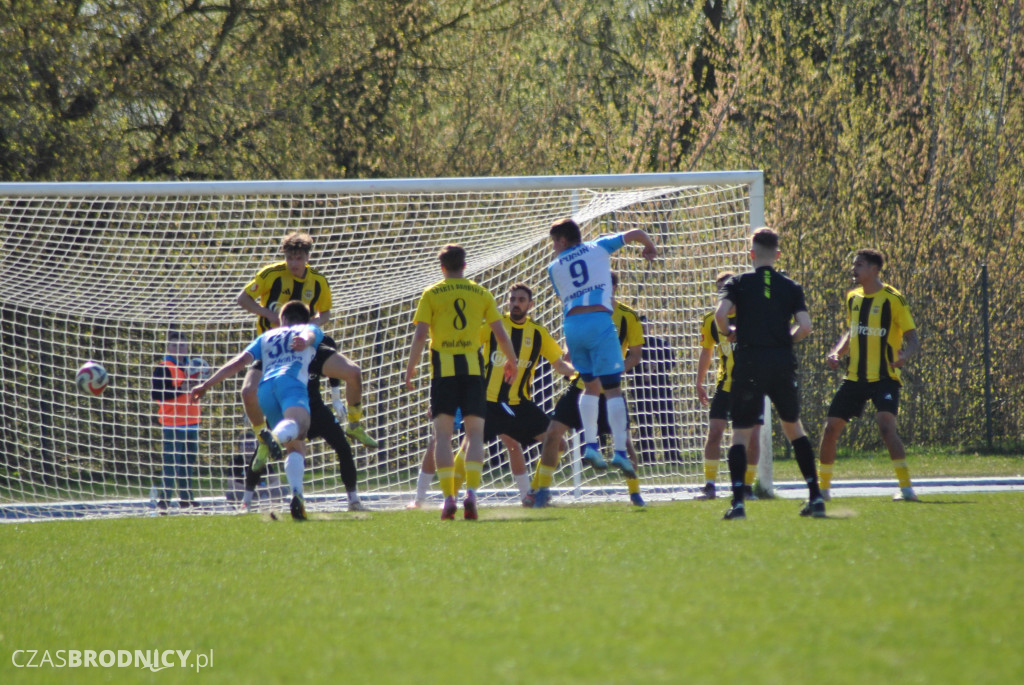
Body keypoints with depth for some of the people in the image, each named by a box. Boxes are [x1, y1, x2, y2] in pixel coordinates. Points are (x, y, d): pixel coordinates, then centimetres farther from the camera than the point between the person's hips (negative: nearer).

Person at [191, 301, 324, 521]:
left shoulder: (268, 336, 36)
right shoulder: (310, 329, 30)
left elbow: (239, 362, 27)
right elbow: (308, 334, 5)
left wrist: (206, 385, 30)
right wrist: (304, 341, -19)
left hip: (265, 387, 4)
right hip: (291, 381, -4)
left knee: (296, 447, 10)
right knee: (299, 424, -33)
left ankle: (297, 495, -14)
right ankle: (283, 432, -70)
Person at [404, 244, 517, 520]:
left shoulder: (431, 295, 4)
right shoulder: (482, 294, 8)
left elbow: (420, 335, -4)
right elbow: (500, 334, 8)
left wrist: (410, 368, 6)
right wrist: (511, 361, 24)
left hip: (443, 367, -1)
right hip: (472, 366, 1)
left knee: (443, 434, 2)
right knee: (475, 433, 4)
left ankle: (448, 497, -7)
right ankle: (471, 492, -14)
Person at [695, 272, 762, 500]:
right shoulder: (711, 320, 1)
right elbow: (706, 352, 14)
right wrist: (699, 384, 14)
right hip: (725, 385, 2)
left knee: (752, 436, -4)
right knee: (714, 433, -8)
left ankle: (747, 486, 8)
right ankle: (709, 485, -2)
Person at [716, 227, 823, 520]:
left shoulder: (738, 283, 2)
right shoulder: (790, 287, 7)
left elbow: (720, 313, -14)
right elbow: (805, 326, -4)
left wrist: (729, 332, 7)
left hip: (749, 363, -2)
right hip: (783, 364, 2)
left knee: (741, 432, 1)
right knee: (793, 427, 18)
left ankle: (738, 501, -15)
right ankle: (815, 497, 15)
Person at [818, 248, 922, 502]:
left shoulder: (892, 299, -9)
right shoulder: (852, 298, 10)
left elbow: (913, 339, -10)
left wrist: (904, 355, -32)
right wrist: (836, 352, 6)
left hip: (884, 377, -6)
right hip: (855, 376, 6)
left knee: (886, 425, -25)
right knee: (831, 428, 5)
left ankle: (906, 487, -23)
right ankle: (823, 486, 22)